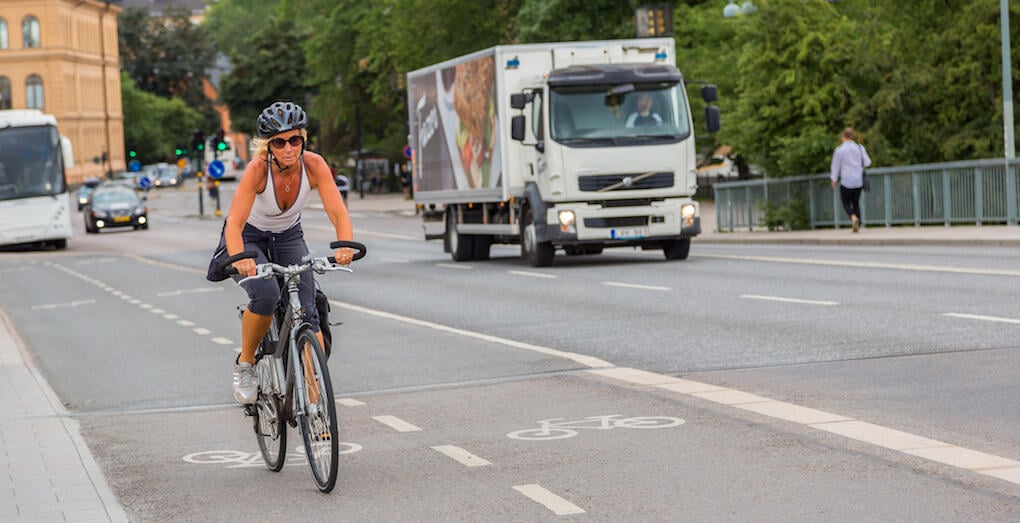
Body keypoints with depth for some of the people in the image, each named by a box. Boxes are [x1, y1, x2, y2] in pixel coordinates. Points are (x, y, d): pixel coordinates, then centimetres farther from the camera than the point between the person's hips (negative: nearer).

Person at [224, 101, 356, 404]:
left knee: (307, 310, -16)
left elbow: (338, 213, -30)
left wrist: (345, 246, -50)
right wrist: (240, 259, -59)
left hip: (288, 237, 3)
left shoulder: (314, 165, -24)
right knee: (266, 294, -30)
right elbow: (234, 223, -39)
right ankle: (244, 365, -6)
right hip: (249, 237, -3)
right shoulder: (258, 169, -32)